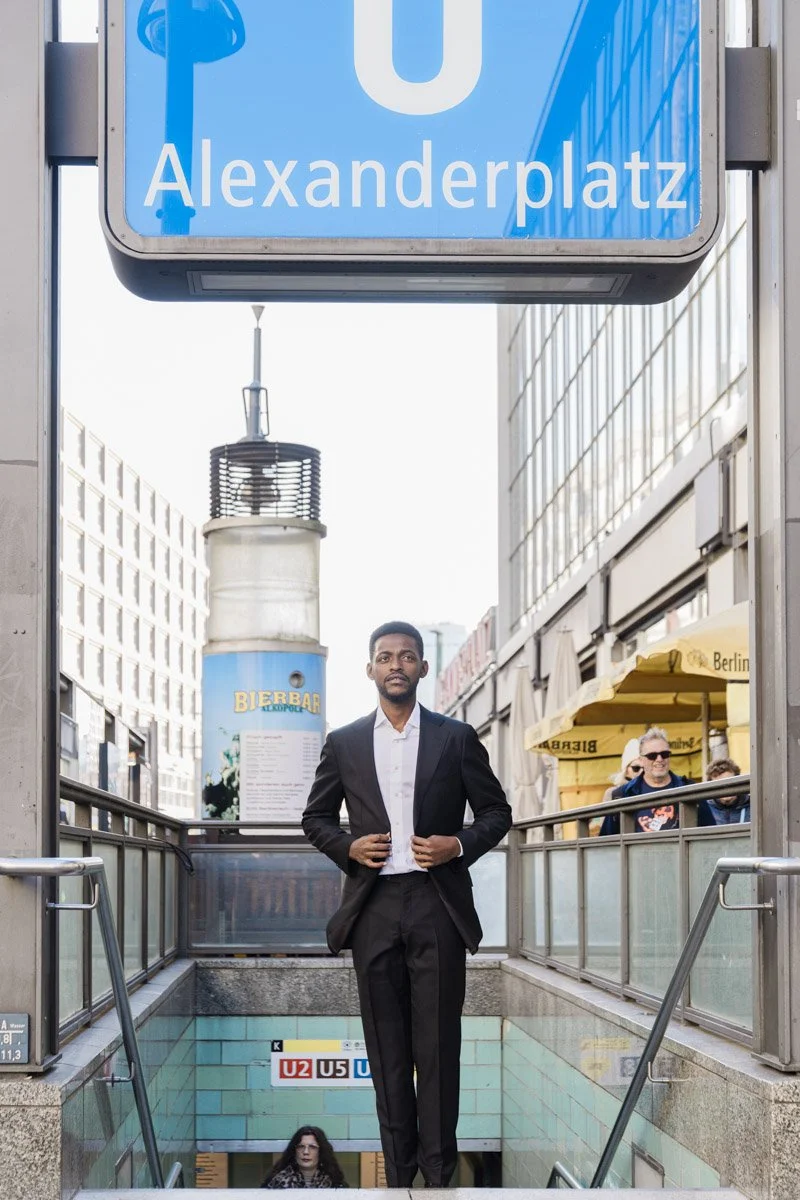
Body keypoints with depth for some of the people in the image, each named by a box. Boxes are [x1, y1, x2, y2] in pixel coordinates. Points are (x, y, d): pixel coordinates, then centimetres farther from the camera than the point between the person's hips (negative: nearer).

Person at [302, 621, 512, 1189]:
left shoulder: (456, 737, 4)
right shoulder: (344, 743, 8)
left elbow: (496, 812, 9)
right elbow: (316, 817, 15)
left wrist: (459, 845, -9)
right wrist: (347, 847, -4)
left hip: (438, 904, -1)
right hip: (373, 906, 2)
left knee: (438, 1040, 0)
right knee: (386, 1041, 6)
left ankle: (439, 1167, 7)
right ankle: (399, 1164, 13)